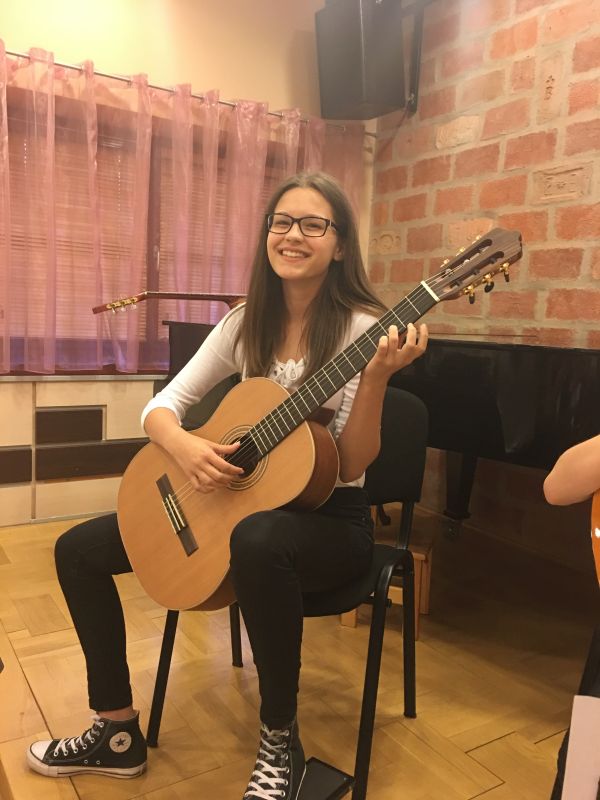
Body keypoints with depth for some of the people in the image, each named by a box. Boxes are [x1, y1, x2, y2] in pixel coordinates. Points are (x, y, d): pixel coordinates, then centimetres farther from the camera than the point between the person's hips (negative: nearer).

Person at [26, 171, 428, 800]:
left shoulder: (360, 329, -13)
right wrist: (183, 447, -21)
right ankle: (117, 732, 15)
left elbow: (350, 466, -17)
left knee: (257, 540, -42)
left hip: (331, 517, -5)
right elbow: (161, 405, 1)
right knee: (79, 549, 0)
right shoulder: (247, 323, 2)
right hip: (242, 501, 6)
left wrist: (375, 378, -32)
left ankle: (280, 742, -15)